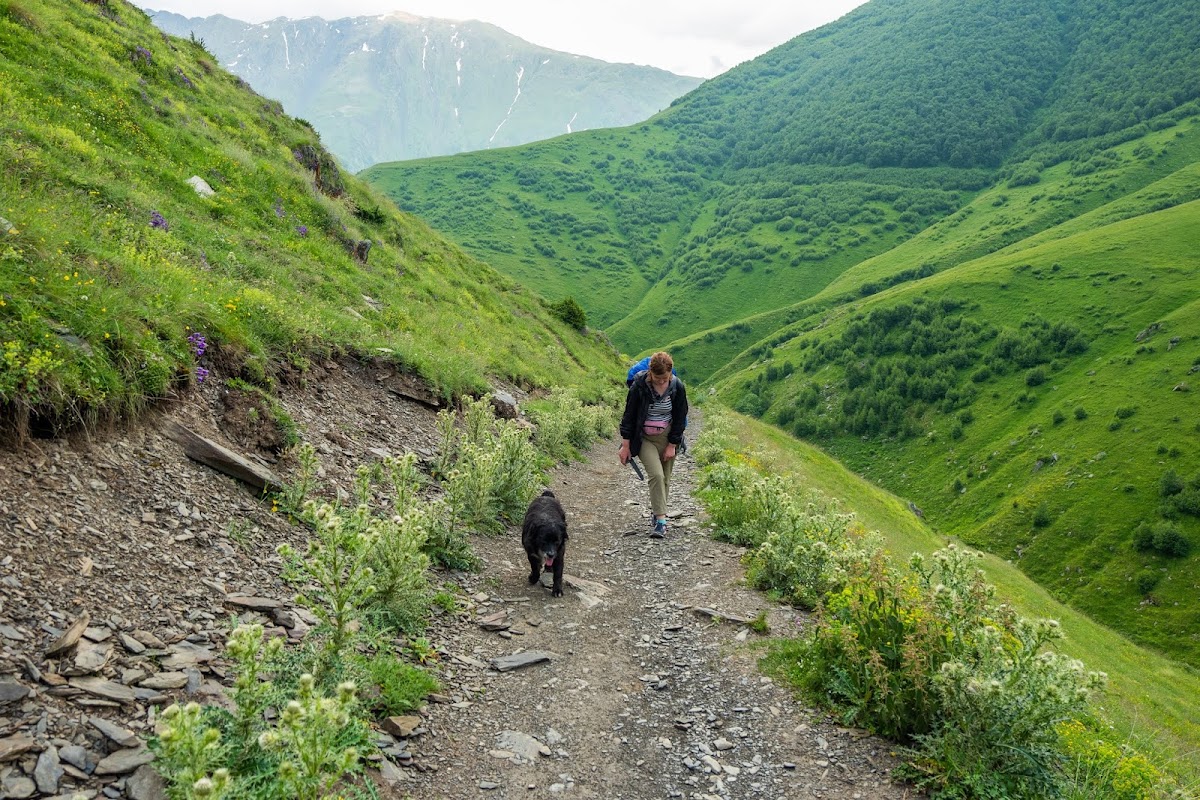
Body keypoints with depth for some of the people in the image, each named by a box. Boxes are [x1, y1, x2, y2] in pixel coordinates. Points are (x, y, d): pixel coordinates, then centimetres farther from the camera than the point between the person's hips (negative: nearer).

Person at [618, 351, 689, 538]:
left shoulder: (677, 387, -10)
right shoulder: (639, 386, -16)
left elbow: (680, 418, -2)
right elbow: (629, 415, -8)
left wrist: (672, 445, -3)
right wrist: (625, 445, -8)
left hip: (667, 438, 3)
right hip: (645, 438, -3)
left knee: (665, 479, 7)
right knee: (656, 475, -19)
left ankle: (656, 513, 26)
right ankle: (661, 519, -17)